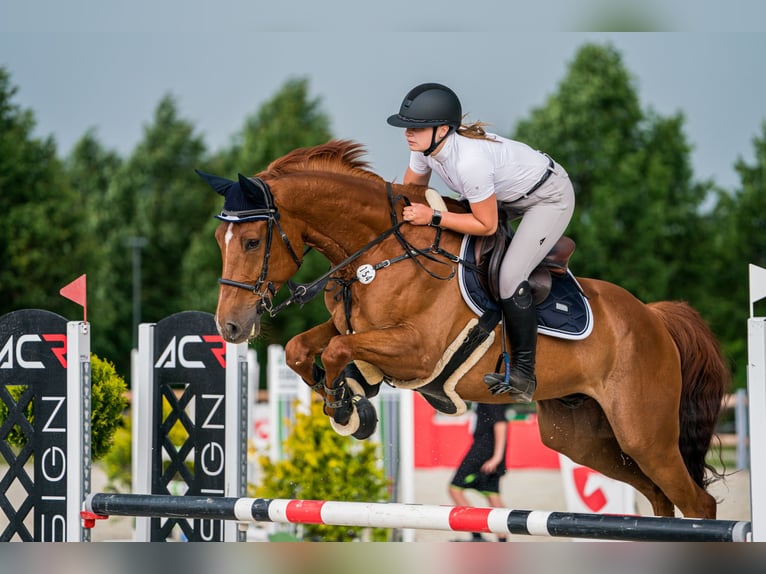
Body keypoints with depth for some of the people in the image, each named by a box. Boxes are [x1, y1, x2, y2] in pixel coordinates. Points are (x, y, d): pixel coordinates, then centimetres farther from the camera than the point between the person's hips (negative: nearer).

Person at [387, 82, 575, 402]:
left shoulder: (469, 160, -40)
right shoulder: (424, 147, -16)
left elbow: (487, 226, -29)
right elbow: (409, 192, 5)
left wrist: (432, 217, -31)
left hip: (551, 198, -9)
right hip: (510, 193, 9)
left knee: (510, 277, -19)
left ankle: (523, 373, -8)